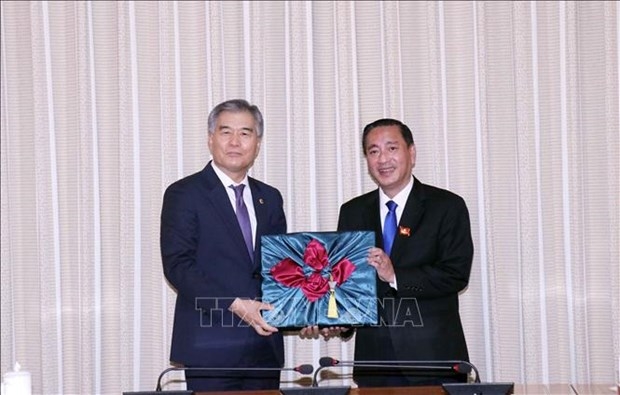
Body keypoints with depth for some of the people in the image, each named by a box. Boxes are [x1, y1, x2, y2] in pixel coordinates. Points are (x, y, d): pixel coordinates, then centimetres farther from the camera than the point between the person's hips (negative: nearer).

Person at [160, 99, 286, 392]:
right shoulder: (184, 194, -2)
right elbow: (177, 266, -10)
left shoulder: (269, 198, 16)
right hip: (211, 347, -5)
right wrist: (235, 305, -18)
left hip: (265, 346, 5)